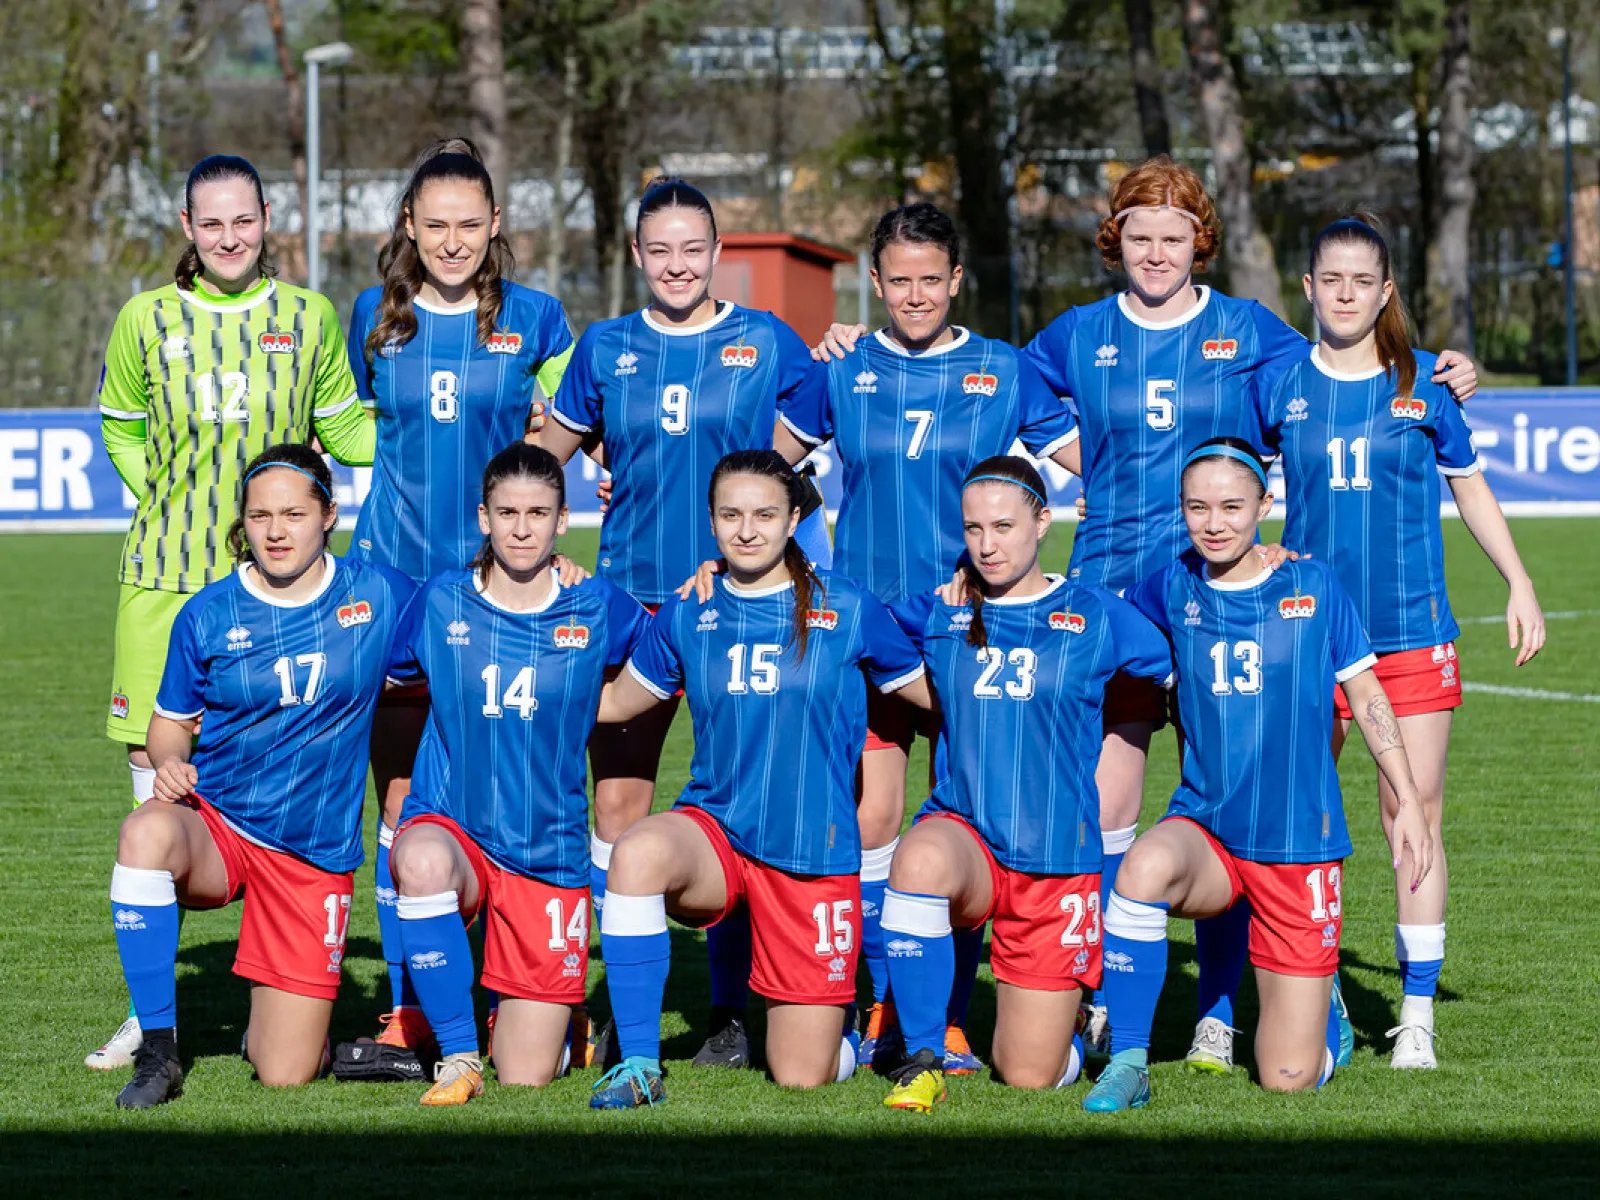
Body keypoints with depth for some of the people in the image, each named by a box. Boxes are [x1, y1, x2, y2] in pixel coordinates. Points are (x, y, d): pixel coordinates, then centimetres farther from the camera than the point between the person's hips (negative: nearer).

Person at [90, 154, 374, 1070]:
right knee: (157, 777, -2)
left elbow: (347, 431, 14)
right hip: (166, 580, 0)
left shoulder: (310, 319, 6)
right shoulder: (147, 322, 6)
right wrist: (163, 498, 6)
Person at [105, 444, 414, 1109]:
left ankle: (283, 1020, 35)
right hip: (214, 828, 0)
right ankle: (157, 1050, -26)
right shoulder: (208, 614, -2)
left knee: (283, 1076, -6)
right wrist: (169, 762, -16)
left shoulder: (381, 595, -1)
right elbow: (171, 721, 8)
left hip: (315, 854, 0)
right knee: (146, 831, -39)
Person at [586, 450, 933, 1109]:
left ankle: (841, 1021, 37)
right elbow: (616, 701, 18)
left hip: (814, 856, -1)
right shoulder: (687, 615, 5)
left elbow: (936, 695, 9)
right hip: (713, 830, 1)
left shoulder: (847, 608, -1)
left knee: (801, 1077, -3)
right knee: (637, 852, -37)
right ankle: (638, 1065, -25)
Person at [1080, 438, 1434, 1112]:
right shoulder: (1171, 590, 2)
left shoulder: (1312, 585, -2)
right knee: (1145, 869, -39)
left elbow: (1365, 694, 6)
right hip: (1205, 828, 1)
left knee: (1290, 1077, -4)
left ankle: (1320, 1014, 35)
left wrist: (1407, 801, 3)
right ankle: (1127, 1065, -24)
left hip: (1300, 848, -1)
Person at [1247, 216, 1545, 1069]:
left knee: (1416, 812, -6)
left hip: (1412, 629, -1)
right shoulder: (1281, 383, 1)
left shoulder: (1424, 382, 1)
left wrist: (1519, 585, 9)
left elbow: (1469, 485, 12)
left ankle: (1417, 1013, 0)